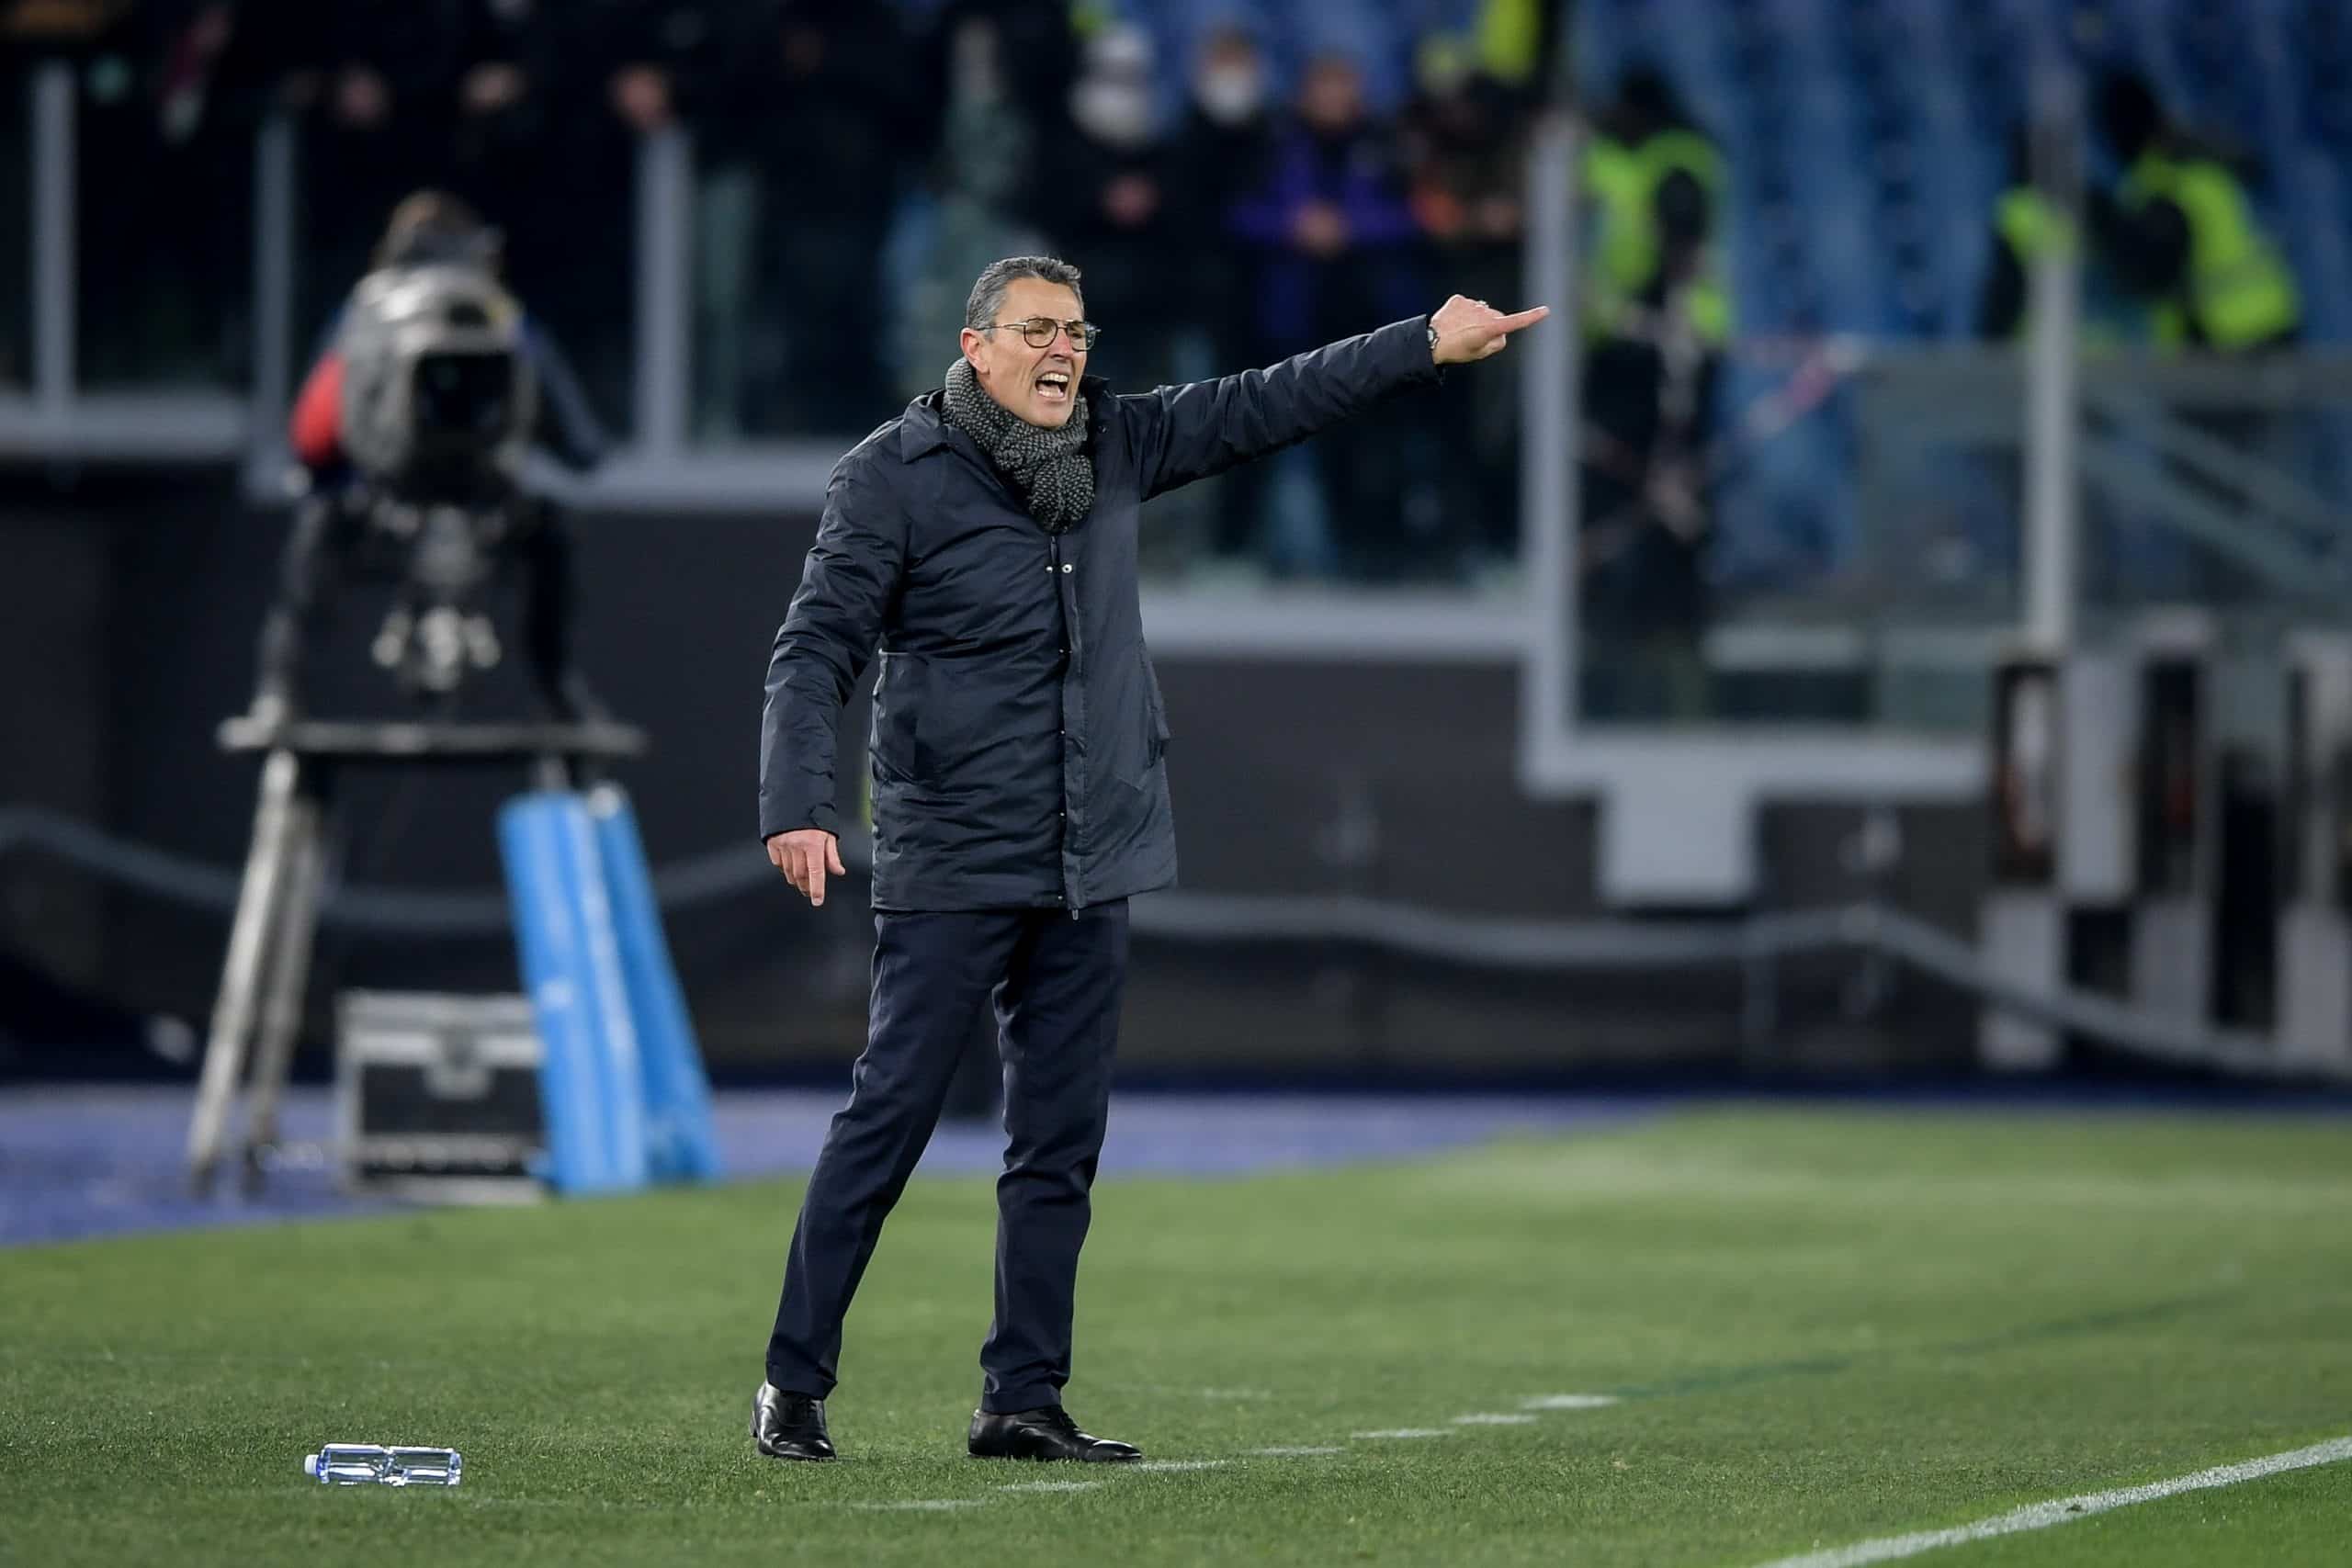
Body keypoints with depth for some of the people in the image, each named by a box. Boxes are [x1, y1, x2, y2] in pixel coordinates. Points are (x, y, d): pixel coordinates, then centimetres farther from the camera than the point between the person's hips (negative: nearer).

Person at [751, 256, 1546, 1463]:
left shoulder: (1112, 447, 9)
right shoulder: (892, 478, -7)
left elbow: (1261, 407, 17)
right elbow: (816, 650, -11)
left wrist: (1428, 344, 15)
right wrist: (796, 807, -23)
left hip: (1089, 867, 6)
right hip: (949, 869, -6)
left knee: (1060, 1144, 6)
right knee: (887, 1120, -6)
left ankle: (1023, 1400, 11)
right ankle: (794, 1384, 2)